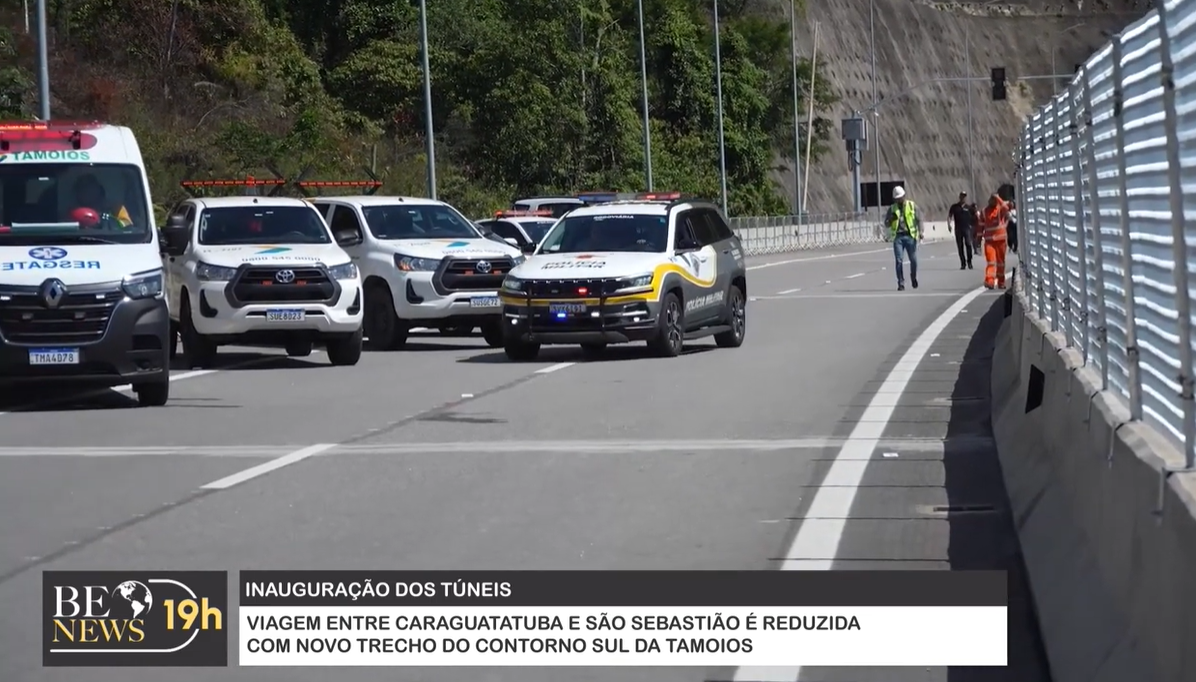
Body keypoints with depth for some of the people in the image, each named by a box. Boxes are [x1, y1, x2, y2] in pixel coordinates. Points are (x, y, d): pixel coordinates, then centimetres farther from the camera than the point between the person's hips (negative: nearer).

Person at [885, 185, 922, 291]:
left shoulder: (912, 206, 6)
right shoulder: (892, 209, 11)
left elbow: (919, 219, 2)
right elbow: (887, 223, 11)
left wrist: (920, 231, -14)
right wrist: (891, 218, -12)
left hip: (910, 236, -1)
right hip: (898, 237, 1)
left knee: (913, 260, -2)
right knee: (898, 260, -6)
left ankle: (913, 277, 27)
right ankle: (901, 283, -1)